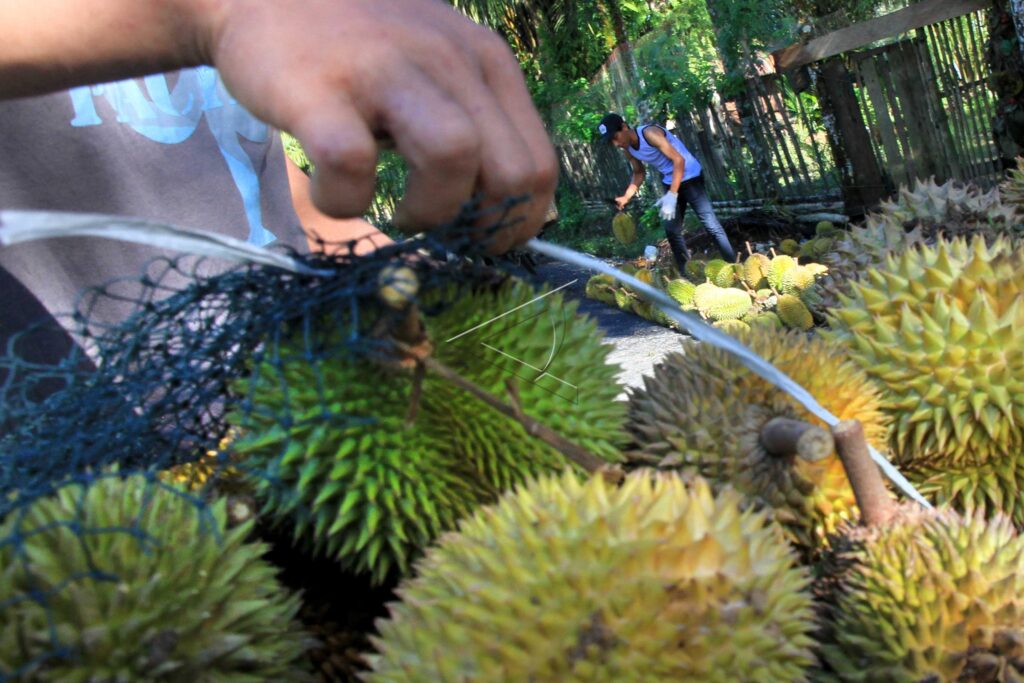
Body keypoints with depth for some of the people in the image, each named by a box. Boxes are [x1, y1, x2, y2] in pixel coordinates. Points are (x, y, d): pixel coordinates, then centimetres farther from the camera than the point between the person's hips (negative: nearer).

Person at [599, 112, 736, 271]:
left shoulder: (649, 133, -27)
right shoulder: (627, 150, -3)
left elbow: (678, 159, -30)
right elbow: (639, 173, 14)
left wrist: (672, 195, -35)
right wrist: (626, 197, -2)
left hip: (689, 177, -8)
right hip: (670, 182, 8)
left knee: (711, 225, -8)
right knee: (672, 231, 8)